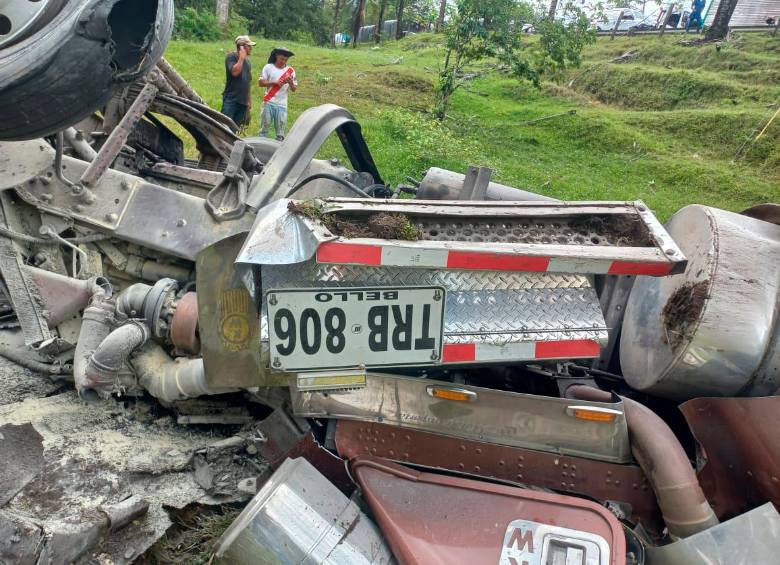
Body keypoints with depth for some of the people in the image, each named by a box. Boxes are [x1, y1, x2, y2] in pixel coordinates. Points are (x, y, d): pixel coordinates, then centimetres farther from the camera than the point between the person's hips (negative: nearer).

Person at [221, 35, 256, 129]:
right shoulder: (231, 57, -2)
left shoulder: (247, 61, 17)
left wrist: (249, 100, 21)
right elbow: (235, 72, -21)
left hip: (243, 101, 6)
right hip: (231, 99, -6)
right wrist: (242, 57, -12)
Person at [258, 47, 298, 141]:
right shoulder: (268, 67, 2)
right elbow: (260, 82, -2)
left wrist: (290, 82, -15)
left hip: (282, 105, 1)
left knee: (280, 132, 3)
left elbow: (294, 89, 7)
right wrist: (274, 82, -15)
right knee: (264, 127, 6)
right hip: (268, 103, -1)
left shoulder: (290, 71, 6)